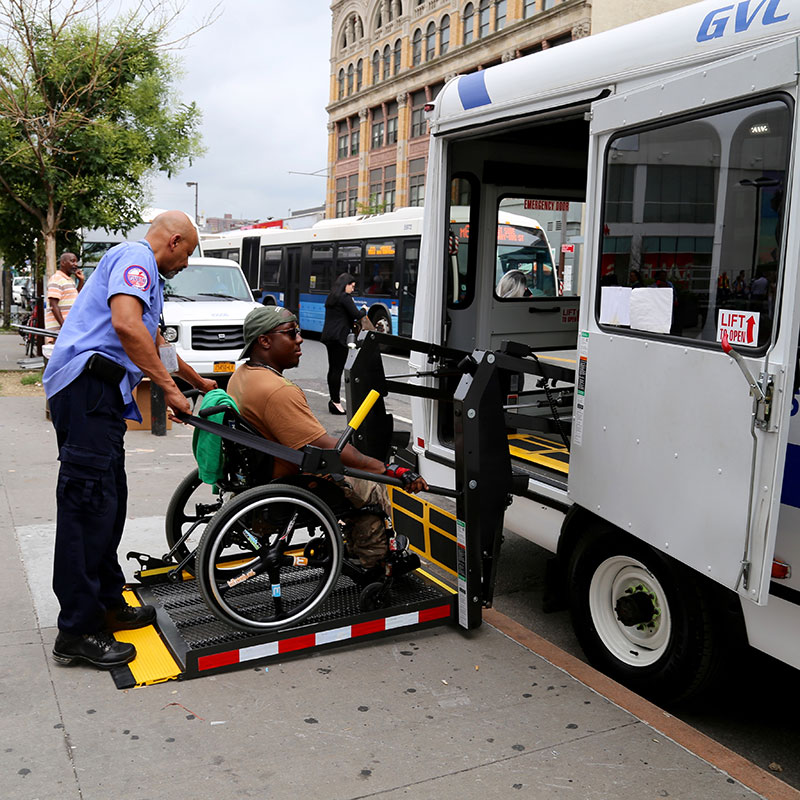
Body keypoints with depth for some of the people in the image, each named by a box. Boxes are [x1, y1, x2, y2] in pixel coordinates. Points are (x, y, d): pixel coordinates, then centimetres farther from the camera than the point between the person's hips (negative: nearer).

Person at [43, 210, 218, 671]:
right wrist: (169, 387, -18)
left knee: (109, 501, 13)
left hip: (98, 394, 11)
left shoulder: (148, 277, 28)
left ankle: (107, 604, 23)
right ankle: (77, 631, -5)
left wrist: (197, 380, 48)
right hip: (87, 385, -11)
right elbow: (126, 325, -23)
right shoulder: (136, 257, -5)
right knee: (88, 503, -10)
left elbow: (153, 344, 40)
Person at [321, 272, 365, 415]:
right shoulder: (345, 297, -9)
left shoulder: (331, 297, 18)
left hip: (328, 337, 9)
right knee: (337, 369, -8)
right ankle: (336, 402, -8)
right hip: (339, 337, -9)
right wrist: (364, 310, 7)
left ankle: (333, 399, 16)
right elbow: (356, 314, -13)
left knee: (333, 368, 12)